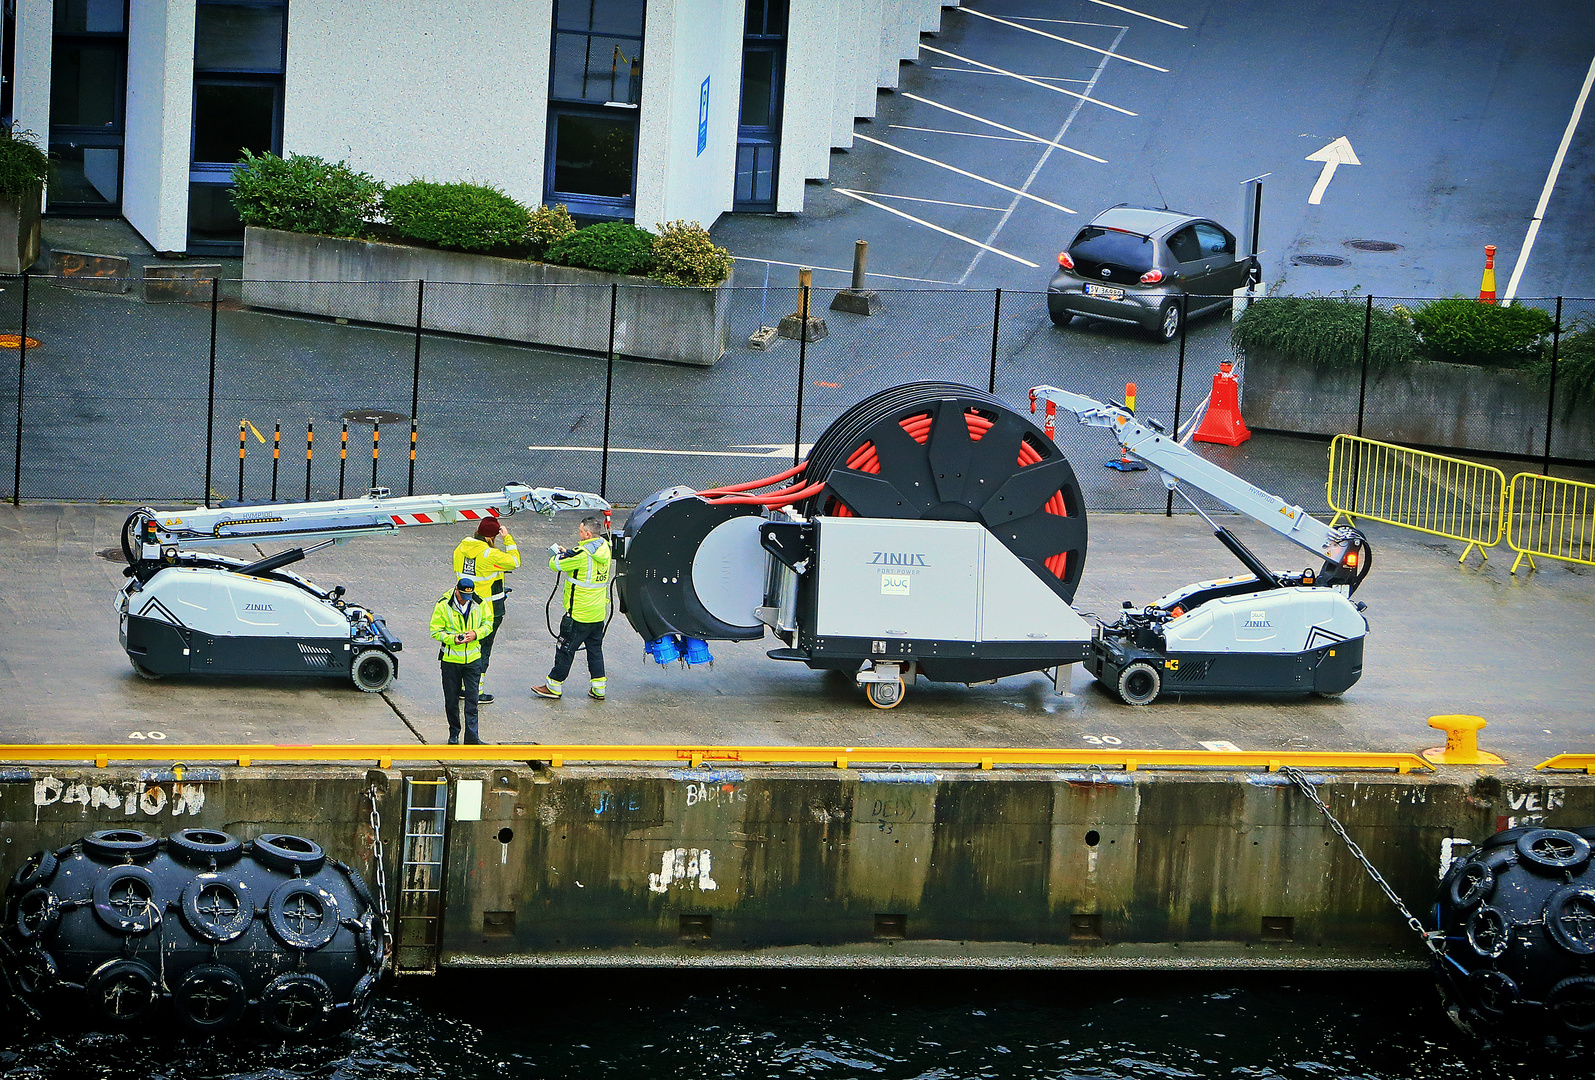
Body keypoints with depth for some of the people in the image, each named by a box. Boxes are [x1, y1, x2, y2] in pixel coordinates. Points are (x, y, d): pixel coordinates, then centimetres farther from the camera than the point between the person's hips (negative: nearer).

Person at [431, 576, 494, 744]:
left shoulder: (480, 605, -2)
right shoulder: (443, 606, -11)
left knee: (471, 699, -2)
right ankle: (453, 735, 23)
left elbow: (488, 623, 10)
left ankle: (472, 737, 0)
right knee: (451, 699, 7)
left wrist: (476, 634, -10)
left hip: (473, 658, 1)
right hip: (451, 659, -1)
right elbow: (435, 631, -7)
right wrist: (453, 639, -23)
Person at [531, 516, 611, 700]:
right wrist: (564, 553, 7)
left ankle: (554, 686, 12)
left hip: (579, 613, -8)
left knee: (566, 649, 4)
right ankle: (598, 688, 16)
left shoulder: (582, 553, -23)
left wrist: (556, 554, 6)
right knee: (595, 649, 15)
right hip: (598, 613, 8)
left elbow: (556, 564, -15)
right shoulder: (604, 549, 2)